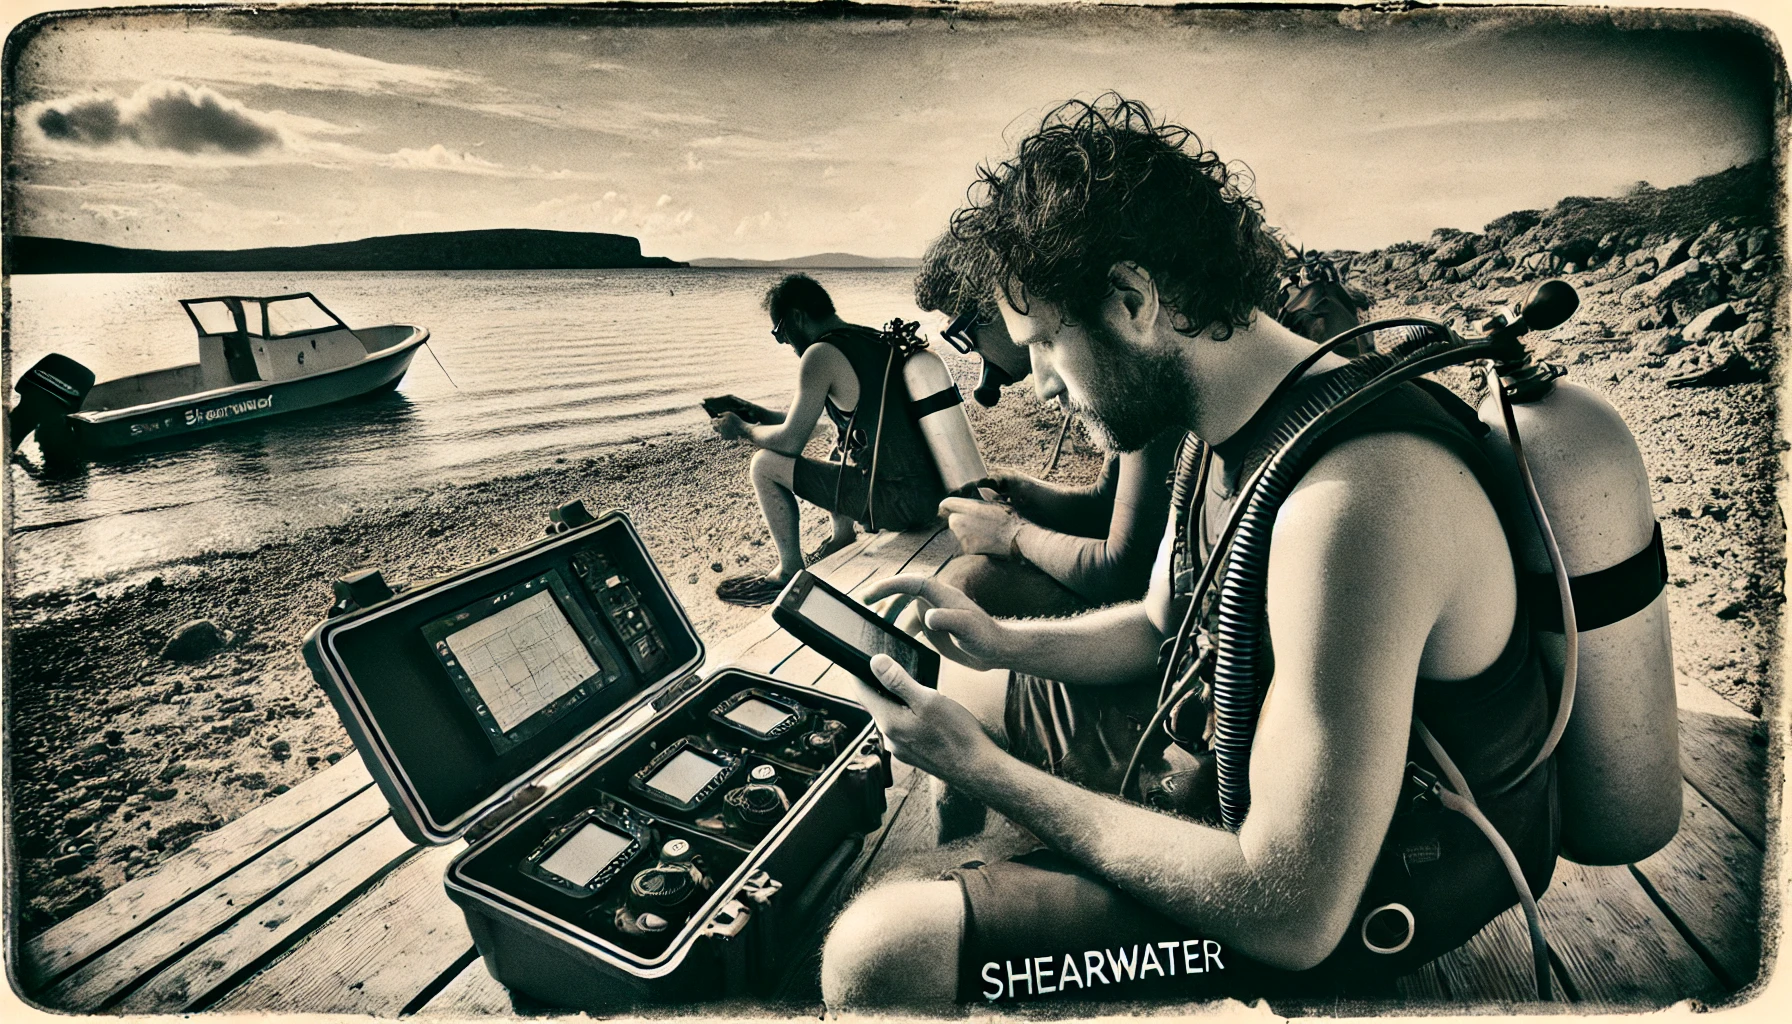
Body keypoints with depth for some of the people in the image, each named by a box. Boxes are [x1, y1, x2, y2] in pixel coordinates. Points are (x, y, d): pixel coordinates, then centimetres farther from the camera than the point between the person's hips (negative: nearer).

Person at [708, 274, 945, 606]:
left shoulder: (821, 355, -13)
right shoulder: (875, 339, 14)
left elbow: (790, 441, -10)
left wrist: (743, 430, 8)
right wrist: (763, 414, 27)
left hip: (897, 502, -9)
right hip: (934, 489, 9)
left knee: (765, 464, 0)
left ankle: (790, 574, 14)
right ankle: (843, 538, 38)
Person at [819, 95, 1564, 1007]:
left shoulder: (1352, 497, -32)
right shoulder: (1220, 435, 0)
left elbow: (1291, 917, -30)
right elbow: (1160, 627, 16)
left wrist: (987, 772, -23)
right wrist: (1002, 642, -2)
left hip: (1345, 898, -9)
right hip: (1241, 777, 9)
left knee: (883, 955, -23)